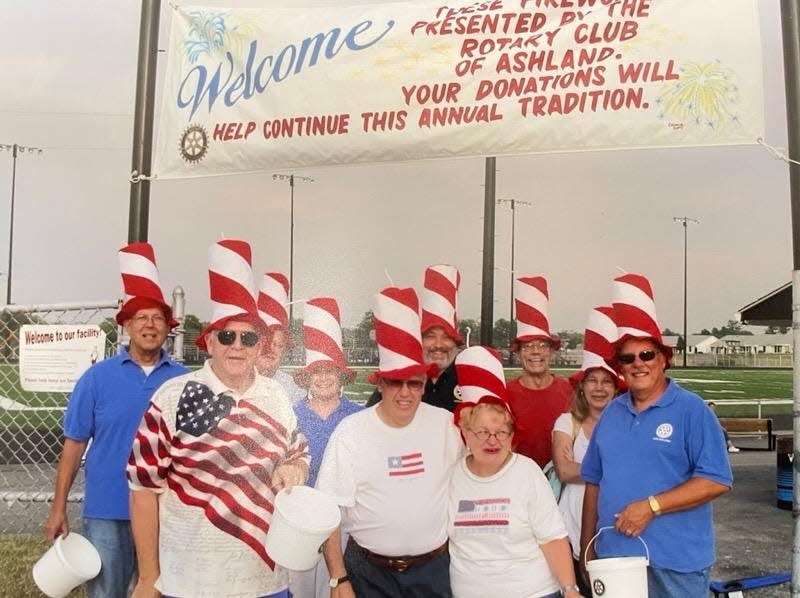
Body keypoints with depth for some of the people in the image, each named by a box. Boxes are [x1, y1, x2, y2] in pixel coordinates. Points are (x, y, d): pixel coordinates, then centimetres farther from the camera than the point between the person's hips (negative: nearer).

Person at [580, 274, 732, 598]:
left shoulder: (692, 410, -7)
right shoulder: (611, 413, 8)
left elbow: (716, 481, -13)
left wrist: (652, 506, -20)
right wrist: (587, 548, 11)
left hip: (675, 560, -4)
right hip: (613, 556, 5)